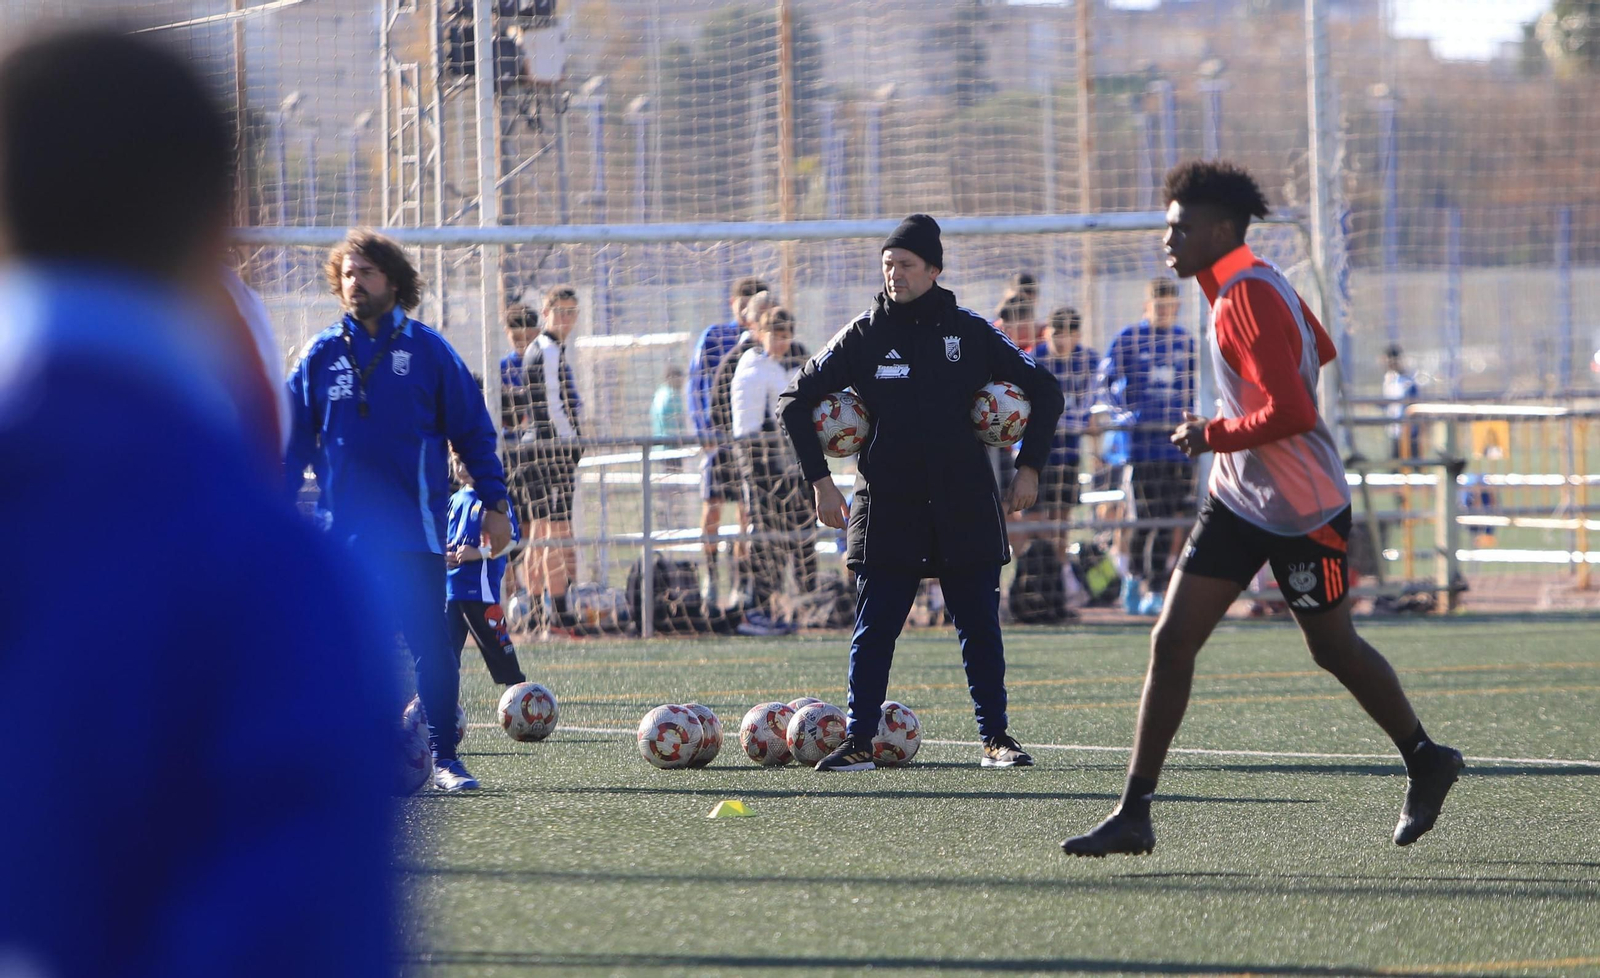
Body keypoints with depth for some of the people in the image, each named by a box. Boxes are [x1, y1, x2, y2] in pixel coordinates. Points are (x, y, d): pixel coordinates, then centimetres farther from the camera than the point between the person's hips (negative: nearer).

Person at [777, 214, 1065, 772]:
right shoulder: (864, 337, 3)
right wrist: (819, 480, 1)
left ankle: (996, 738, 10)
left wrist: (1028, 468, 4)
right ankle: (858, 741, 1)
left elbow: (1044, 391, 11)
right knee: (873, 629, -3)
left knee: (980, 627, 2)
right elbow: (796, 401, 8)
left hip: (966, 511, 0)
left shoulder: (970, 334, 3)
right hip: (887, 512, 0)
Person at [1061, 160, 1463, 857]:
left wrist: (1214, 435, -17)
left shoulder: (1250, 299, -22)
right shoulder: (1246, 288, 7)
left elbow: (1291, 413, -30)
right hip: (1238, 503, 9)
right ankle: (1133, 815, -4)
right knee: (1171, 641, -3)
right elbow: (1319, 352, 23)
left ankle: (1426, 763, 33)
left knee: (1333, 650, 9)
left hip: (1304, 512, -9)